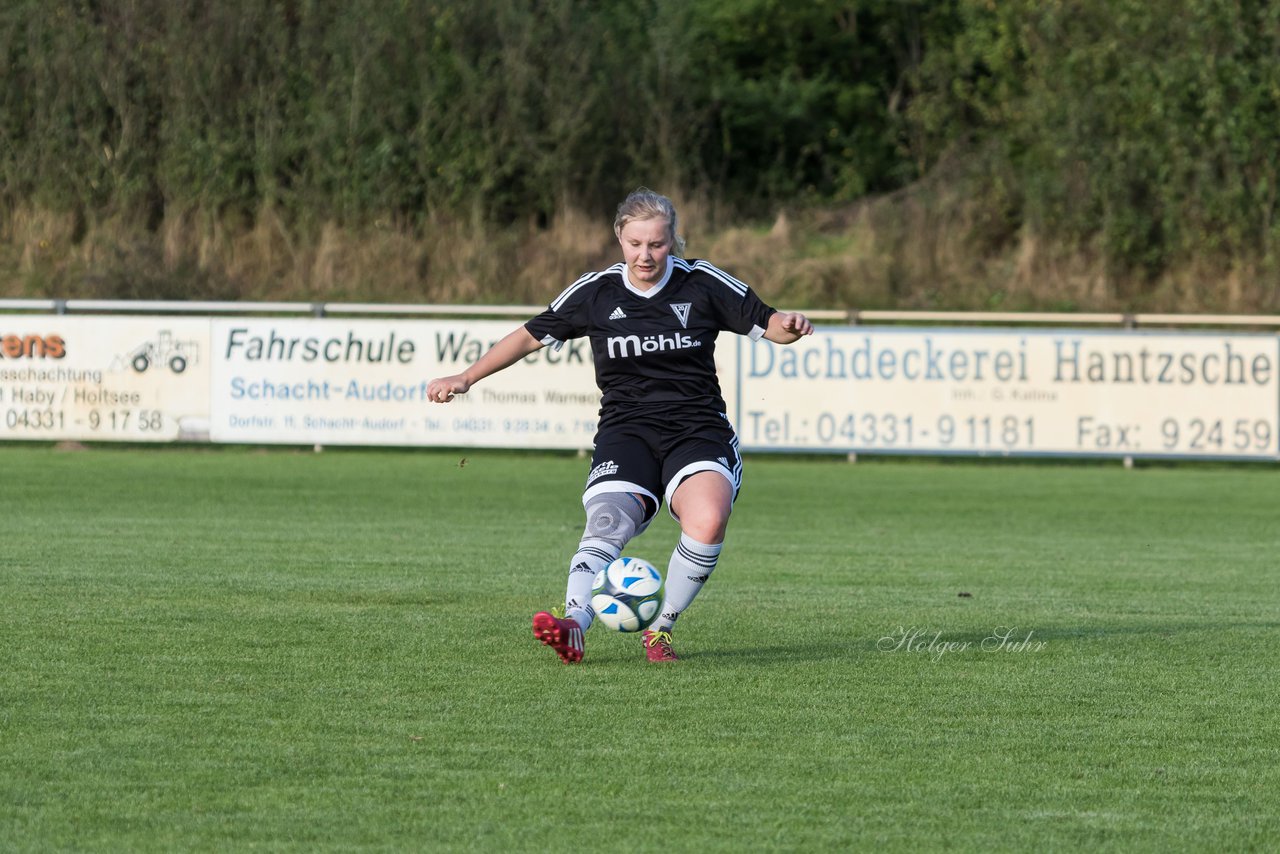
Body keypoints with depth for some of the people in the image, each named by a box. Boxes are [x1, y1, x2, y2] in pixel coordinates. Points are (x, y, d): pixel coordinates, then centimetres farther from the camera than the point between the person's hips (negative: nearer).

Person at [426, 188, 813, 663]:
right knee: (608, 520, -30)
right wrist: (466, 378, 15)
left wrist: (788, 326, -16)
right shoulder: (596, 292, 6)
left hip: (697, 429, -1)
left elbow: (764, 324, 8)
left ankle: (661, 628, -13)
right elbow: (532, 335, 17)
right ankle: (574, 624, -48)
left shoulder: (702, 284, 2)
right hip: (626, 431, 1)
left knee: (708, 521, -31)